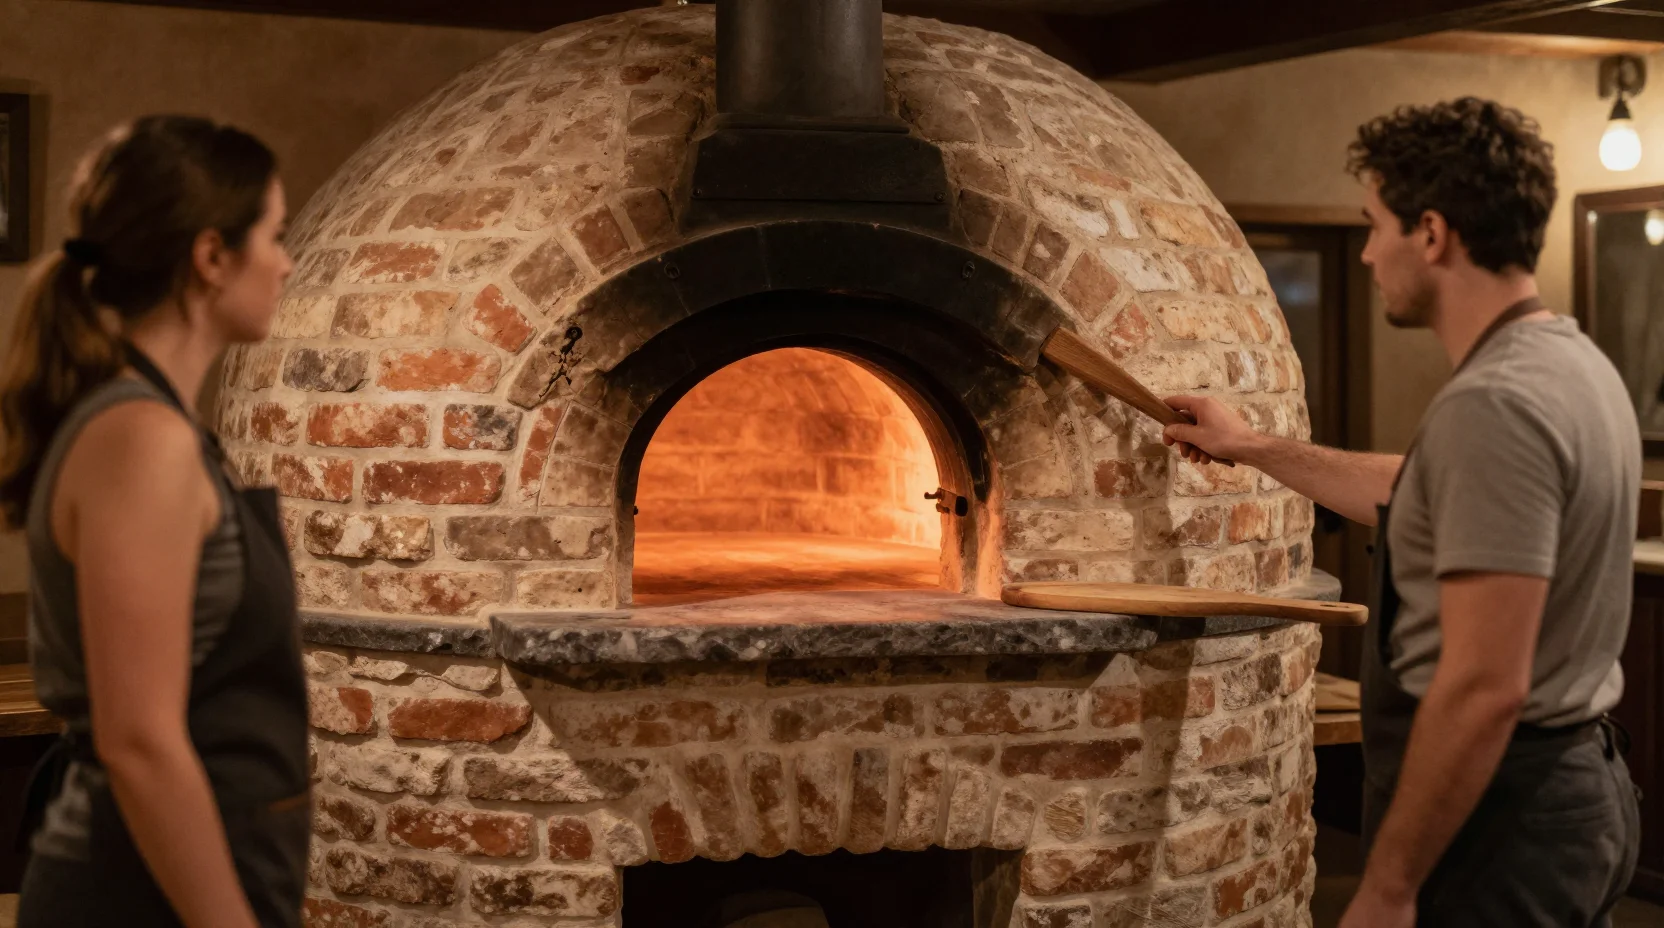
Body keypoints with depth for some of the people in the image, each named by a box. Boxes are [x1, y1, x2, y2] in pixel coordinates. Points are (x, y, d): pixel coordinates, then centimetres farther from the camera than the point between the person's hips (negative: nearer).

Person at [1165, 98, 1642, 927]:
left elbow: (1484, 688, -26)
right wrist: (1255, 448, 34)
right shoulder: (1573, 364, 9)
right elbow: (1422, 500, 27)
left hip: (1498, 817, -10)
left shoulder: (1492, 407, -22)